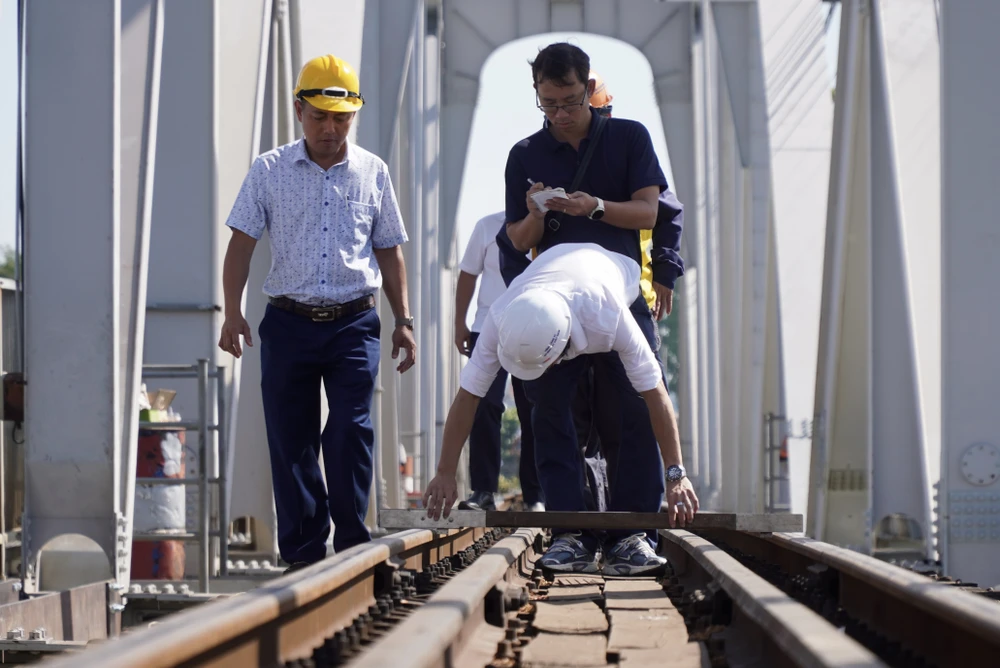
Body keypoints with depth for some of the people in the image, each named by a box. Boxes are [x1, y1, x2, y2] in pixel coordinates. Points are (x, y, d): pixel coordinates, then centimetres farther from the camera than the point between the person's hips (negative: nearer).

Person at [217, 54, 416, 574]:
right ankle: (303, 555, 7)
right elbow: (241, 243, 2)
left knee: (350, 431, -12)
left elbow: (388, 252, 16)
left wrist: (403, 321, 11)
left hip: (354, 323, 0)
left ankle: (352, 547, -5)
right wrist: (233, 312, -10)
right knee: (290, 439, 1)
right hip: (289, 322, 0)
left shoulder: (373, 173, 9)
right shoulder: (269, 171, 4)